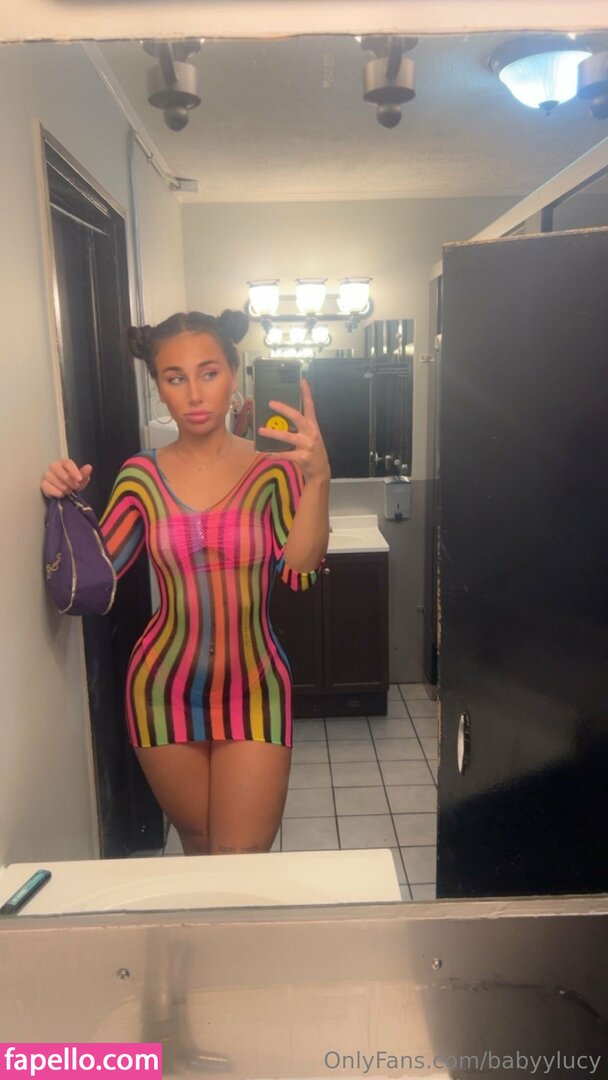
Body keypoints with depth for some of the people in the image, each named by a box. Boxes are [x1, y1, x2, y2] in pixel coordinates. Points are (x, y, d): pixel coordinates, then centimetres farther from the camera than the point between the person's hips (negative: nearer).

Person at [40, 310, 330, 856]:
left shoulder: (273, 468, -8)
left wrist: (317, 479, -34)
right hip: (164, 689, 2)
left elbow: (300, 569, -21)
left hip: (253, 688, -2)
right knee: (197, 845, 20)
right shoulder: (142, 476, -2)